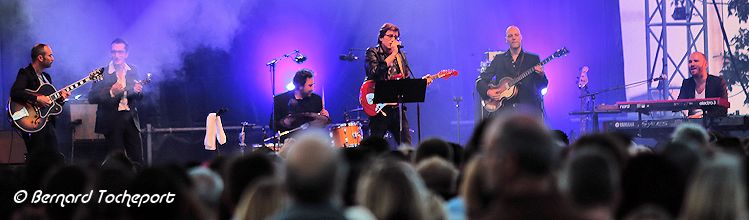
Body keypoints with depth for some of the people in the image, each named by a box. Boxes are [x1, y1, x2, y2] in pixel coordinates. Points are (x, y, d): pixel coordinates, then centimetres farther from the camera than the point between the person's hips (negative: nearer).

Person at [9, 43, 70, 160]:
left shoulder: (46, 77, 19)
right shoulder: (25, 74, -7)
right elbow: (15, 93, -25)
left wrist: (60, 98, 3)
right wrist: (37, 99, -26)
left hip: (48, 123, 8)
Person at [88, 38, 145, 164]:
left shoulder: (133, 71, 7)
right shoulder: (102, 73, -5)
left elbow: (139, 97, 13)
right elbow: (91, 98, -10)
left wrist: (138, 91, -11)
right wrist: (111, 92, -25)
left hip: (131, 119, 3)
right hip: (112, 121, -3)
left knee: (137, 160, 2)